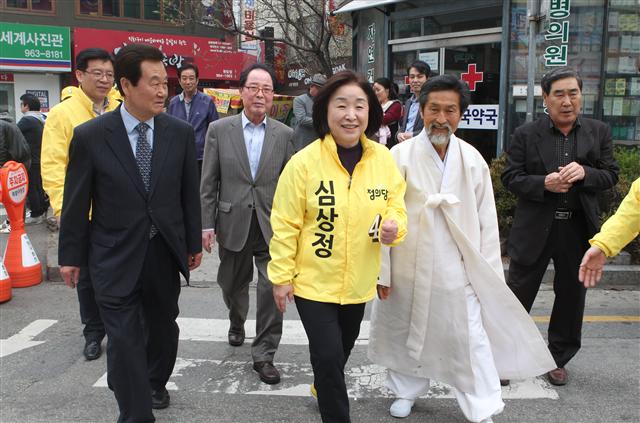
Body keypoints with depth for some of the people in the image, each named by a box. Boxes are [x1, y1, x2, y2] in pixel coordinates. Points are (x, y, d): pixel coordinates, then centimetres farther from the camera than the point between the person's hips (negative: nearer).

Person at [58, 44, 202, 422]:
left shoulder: (181, 132, -3)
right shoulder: (90, 136, -10)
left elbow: (190, 193, 4)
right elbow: (76, 201, -4)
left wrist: (194, 243, 7)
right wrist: (71, 255, 2)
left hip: (165, 252, 3)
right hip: (116, 258, -3)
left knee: (163, 327, 20)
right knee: (125, 341, 0)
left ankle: (155, 384, 48)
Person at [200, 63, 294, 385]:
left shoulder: (284, 134, 1)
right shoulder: (219, 130, -1)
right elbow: (208, 183, -1)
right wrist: (207, 224, -5)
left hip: (272, 227, 0)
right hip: (233, 225, 1)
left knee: (273, 290, -6)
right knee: (233, 286, 19)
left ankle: (264, 355, 11)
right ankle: (237, 324, 51)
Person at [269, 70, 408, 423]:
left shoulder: (384, 159, -7)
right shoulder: (304, 162, -17)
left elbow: (395, 208, 4)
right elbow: (285, 225, -11)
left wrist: (393, 226, -19)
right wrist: (281, 276, -8)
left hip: (359, 281, 5)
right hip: (314, 280, -4)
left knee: (342, 350, 24)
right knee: (328, 355, -6)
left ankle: (323, 387, 54)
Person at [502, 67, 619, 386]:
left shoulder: (598, 132, 5)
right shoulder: (526, 134, -3)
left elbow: (611, 175, 5)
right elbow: (510, 178, -4)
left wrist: (584, 173, -16)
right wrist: (544, 183, -20)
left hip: (578, 228, 3)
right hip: (535, 228, -3)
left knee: (571, 294, 13)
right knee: (518, 292, 4)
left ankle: (558, 359, 31)